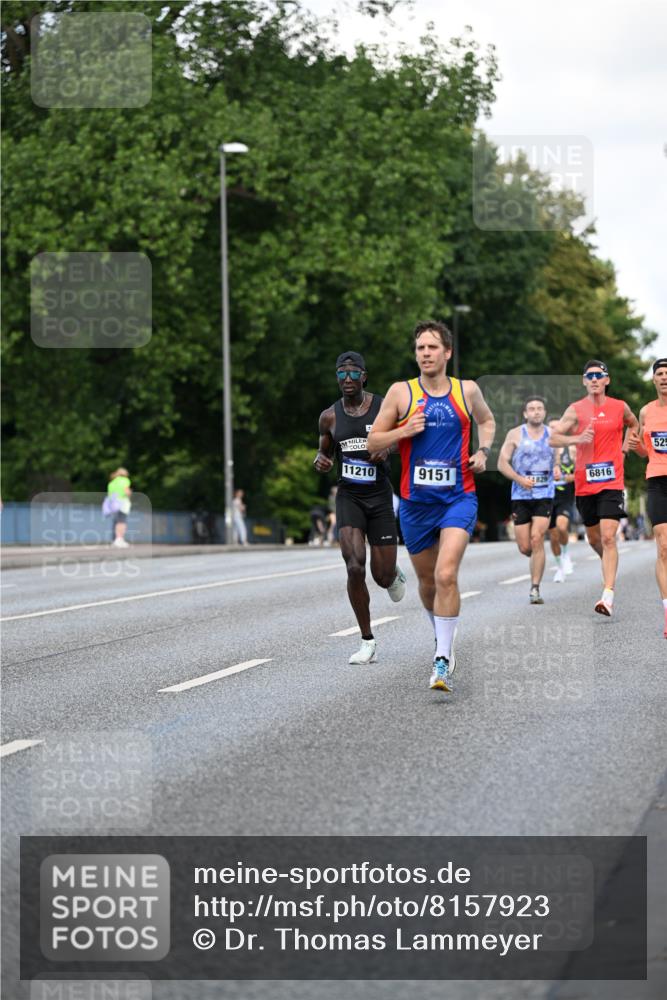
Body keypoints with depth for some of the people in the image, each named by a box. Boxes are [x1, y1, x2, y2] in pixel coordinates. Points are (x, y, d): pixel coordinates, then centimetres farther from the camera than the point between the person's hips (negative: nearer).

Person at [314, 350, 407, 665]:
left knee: (383, 577, 0)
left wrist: (388, 449, -17)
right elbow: (324, 451, 16)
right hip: (348, 497, 1)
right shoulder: (330, 416, 2)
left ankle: (394, 575, 42)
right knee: (355, 567, -19)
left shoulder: (385, 408, -4)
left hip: (380, 497, 0)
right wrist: (320, 461, -9)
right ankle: (367, 642, -6)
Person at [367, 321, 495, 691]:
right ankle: (442, 637, 44)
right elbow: (373, 442, 3)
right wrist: (404, 431, -15)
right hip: (416, 502, 2)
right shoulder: (401, 393, 0)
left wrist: (483, 450, 5)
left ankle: (443, 661, -18)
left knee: (446, 575, -20)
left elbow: (487, 420, 24)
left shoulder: (467, 391, 3)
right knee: (427, 580, 15)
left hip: (459, 497, -2)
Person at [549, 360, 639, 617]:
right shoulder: (576, 410, 1)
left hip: (611, 482, -2)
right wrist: (576, 439, -19)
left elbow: (634, 425, 27)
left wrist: (624, 450, 13)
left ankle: (608, 595, -22)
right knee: (593, 539, 14)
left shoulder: (620, 407, 5)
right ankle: (609, 566, 45)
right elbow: (553, 437, -3)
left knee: (608, 537, -16)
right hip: (584, 483, 2)